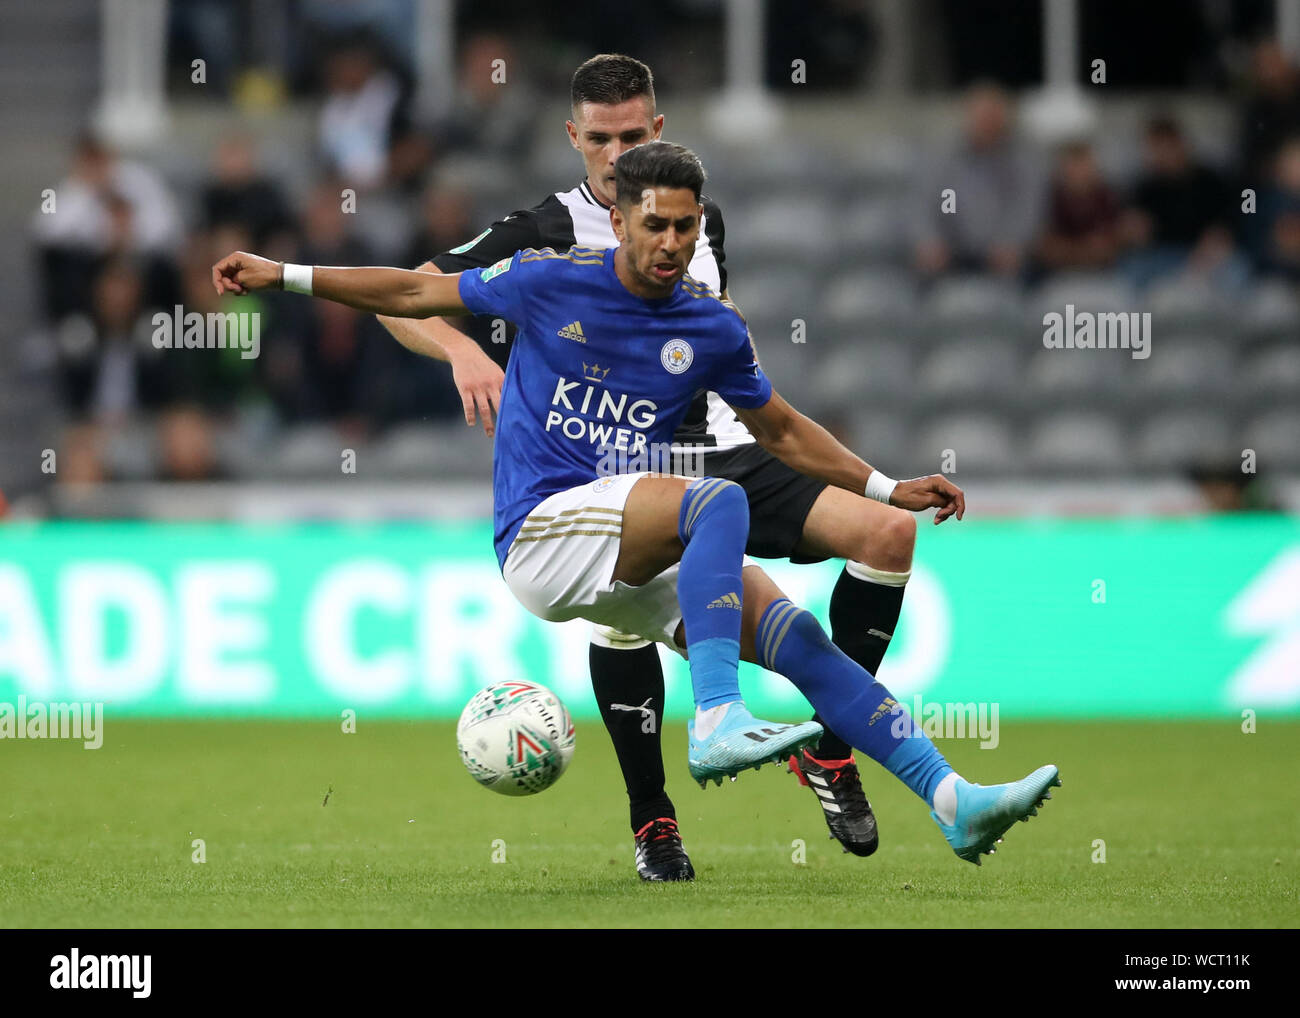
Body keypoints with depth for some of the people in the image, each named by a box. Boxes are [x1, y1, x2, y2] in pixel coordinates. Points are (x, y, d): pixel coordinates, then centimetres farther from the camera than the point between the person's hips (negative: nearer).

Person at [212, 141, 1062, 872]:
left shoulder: (713, 330, 8)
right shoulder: (553, 282, -1)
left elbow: (782, 430, 23)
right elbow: (416, 295, 9)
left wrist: (890, 490, 17)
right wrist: (282, 275, 7)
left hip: (631, 566, 5)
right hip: (541, 531, -5)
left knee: (800, 638, -10)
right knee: (719, 501, -31)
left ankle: (954, 801, -11)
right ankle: (716, 722, -42)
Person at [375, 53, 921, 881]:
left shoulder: (702, 219, 12)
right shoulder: (548, 234, -3)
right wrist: (465, 353, -28)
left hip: (723, 454, 5)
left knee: (890, 531, -15)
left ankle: (831, 749, -1)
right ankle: (651, 817, -17)